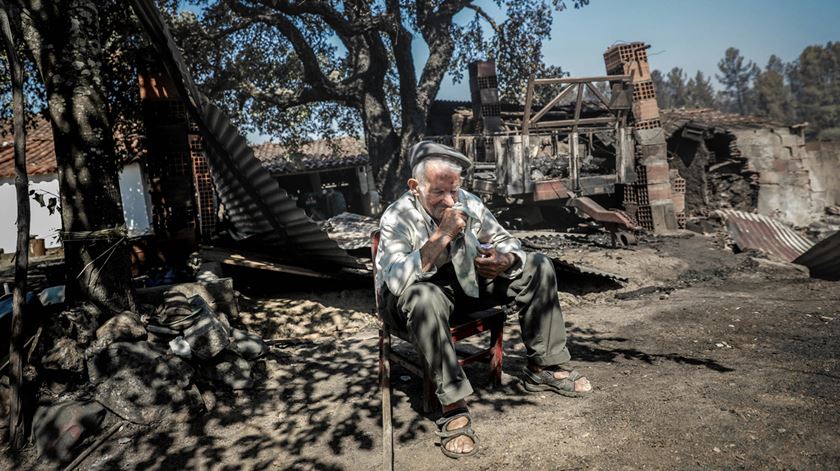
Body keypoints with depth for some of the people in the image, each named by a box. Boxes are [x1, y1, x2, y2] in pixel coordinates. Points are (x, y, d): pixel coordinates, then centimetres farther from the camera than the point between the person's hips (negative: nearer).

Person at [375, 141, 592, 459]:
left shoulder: (468, 203, -9)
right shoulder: (397, 217, -23)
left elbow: (506, 242, 2)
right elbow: (397, 280, -37)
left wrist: (505, 260, -23)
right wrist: (442, 236, -38)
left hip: (467, 284, 6)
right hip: (419, 297, -5)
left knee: (538, 267, -4)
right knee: (423, 297, -43)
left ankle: (543, 368, 3)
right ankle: (454, 408, -35)